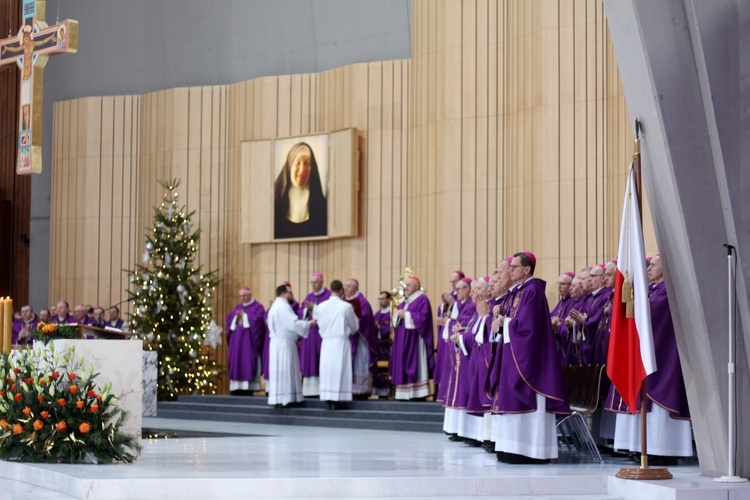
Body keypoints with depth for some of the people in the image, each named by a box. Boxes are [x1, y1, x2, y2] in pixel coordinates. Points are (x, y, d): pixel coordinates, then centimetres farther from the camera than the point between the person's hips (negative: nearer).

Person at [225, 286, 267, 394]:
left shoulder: (258, 307, 0)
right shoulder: (238, 307, 19)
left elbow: (257, 319, -16)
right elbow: (229, 318, 8)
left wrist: (244, 316, -9)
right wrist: (236, 317, -12)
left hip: (249, 340, -6)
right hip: (237, 341, 6)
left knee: (248, 362, -10)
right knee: (236, 361, 0)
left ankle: (249, 387, -11)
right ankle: (237, 387, 0)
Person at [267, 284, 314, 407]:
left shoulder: (276, 306, 19)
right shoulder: (283, 306, -15)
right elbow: (294, 323, -21)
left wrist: (294, 339, 17)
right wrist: (309, 323, -8)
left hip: (279, 342, 10)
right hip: (283, 343, -10)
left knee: (279, 371, 9)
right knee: (284, 370, -9)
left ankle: (279, 399, 9)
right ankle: (282, 399, -9)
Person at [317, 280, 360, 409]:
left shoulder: (321, 306, -1)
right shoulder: (346, 306, -9)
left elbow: (320, 324, 10)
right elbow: (355, 326, 3)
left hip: (326, 341, 3)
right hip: (341, 341, -3)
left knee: (327, 369, 7)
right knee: (339, 369, 0)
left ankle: (328, 399, 7)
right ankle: (337, 399, -4)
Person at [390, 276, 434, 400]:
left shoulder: (422, 299, -6)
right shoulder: (404, 301, 19)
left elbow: (423, 316, -18)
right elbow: (396, 319, 20)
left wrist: (406, 315, -15)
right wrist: (397, 315, -3)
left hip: (415, 339, -9)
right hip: (402, 340, 9)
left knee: (416, 366, -10)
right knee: (403, 367, 5)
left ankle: (419, 393, -11)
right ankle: (405, 393, 6)